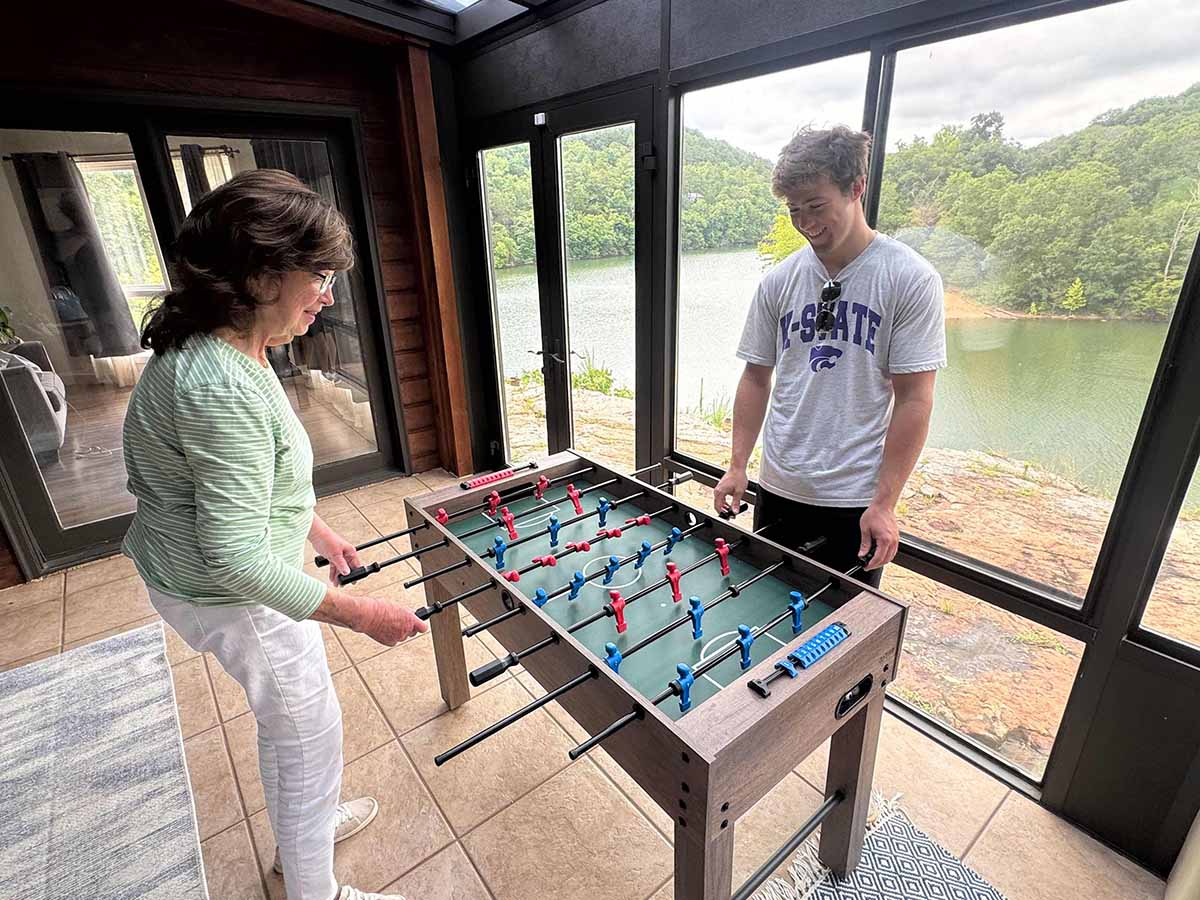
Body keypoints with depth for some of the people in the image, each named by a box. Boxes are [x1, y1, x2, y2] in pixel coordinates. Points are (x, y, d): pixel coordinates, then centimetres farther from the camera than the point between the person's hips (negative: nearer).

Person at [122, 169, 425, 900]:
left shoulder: (222, 349, -1)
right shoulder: (221, 386, -33)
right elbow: (237, 559, -31)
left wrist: (316, 527, 16)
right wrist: (363, 614, -26)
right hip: (234, 595, -9)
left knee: (286, 718, 28)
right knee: (310, 732, 11)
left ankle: (304, 829, 54)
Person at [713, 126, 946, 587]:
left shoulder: (911, 279, -8)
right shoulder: (779, 280, 3)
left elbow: (914, 400, -9)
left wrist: (883, 503, -12)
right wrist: (737, 466, 3)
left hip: (857, 502, -3)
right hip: (778, 491, 4)